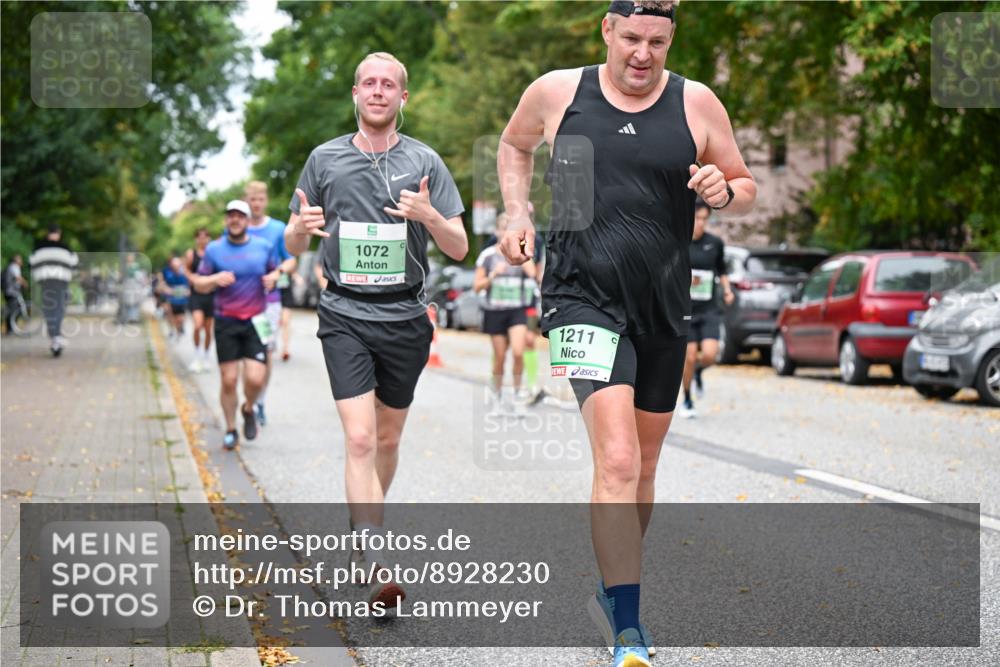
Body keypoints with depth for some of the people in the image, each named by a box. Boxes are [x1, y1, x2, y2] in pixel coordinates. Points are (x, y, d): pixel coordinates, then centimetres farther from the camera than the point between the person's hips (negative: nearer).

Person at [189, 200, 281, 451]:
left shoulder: (264, 247, 5)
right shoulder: (214, 249, 2)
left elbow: (276, 270, 20)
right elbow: (198, 284, 6)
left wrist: (273, 277, -4)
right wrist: (215, 279, -15)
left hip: (255, 322, 0)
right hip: (226, 323, 0)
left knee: (255, 379, -11)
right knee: (229, 380, -1)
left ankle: (248, 410, 23)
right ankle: (230, 430, 18)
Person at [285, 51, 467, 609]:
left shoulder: (425, 162, 3)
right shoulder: (325, 160, 5)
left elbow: (460, 248, 2)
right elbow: (295, 245, 12)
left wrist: (429, 215, -18)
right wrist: (302, 228, -12)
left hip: (406, 318, 1)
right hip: (345, 317, -1)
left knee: (387, 439, 13)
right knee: (360, 439, -14)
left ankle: (366, 527, 37)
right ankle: (377, 565, -19)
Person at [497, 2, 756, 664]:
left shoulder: (697, 103, 2)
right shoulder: (556, 92, 1)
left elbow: (747, 187, 11)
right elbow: (514, 144, 21)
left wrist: (724, 191, -12)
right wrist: (519, 213, 7)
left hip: (664, 309, 3)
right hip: (585, 300, -3)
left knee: (643, 467, 16)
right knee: (617, 460, -19)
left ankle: (613, 591, 40)